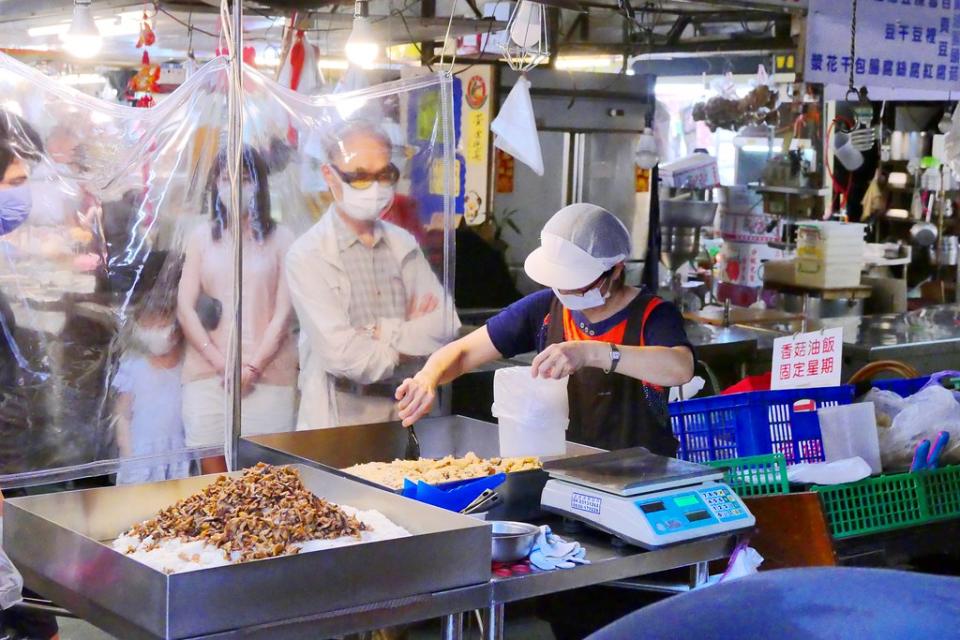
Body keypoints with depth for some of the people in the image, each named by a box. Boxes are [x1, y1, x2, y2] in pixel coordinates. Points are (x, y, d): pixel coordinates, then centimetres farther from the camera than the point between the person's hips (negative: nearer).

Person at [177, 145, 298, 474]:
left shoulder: (280, 239, 6)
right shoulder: (202, 237, 13)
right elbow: (184, 307, 7)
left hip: (268, 375, -2)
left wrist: (253, 367, -8)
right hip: (207, 373, 2)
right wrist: (221, 364, -5)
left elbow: (283, 313, 2)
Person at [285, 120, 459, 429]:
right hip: (339, 421, -3)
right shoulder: (307, 255, -7)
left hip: (405, 415, 3)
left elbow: (448, 326, 0)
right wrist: (412, 334, -1)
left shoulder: (404, 245, 11)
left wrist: (381, 332, -11)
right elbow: (344, 356, -15)